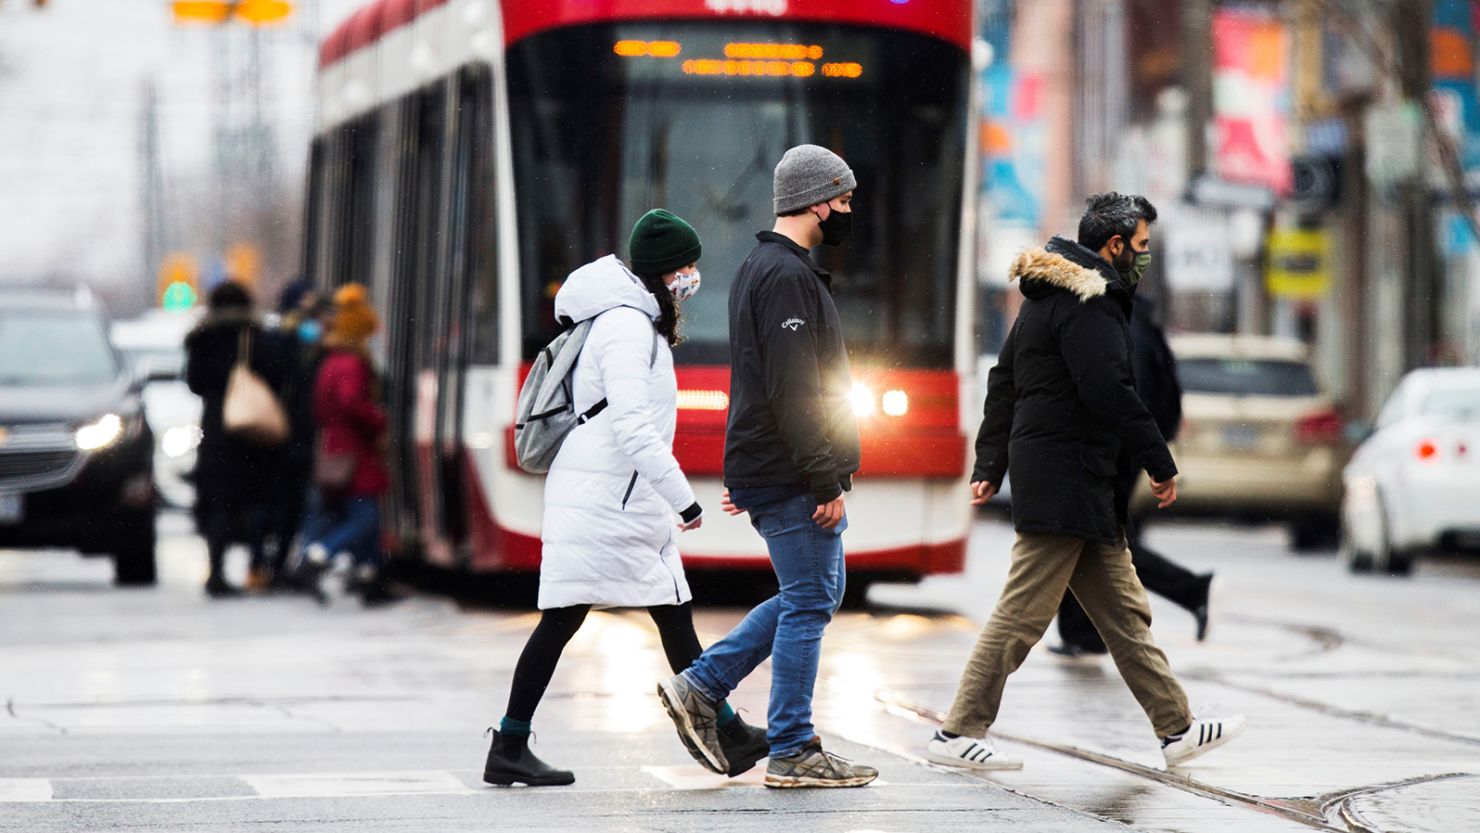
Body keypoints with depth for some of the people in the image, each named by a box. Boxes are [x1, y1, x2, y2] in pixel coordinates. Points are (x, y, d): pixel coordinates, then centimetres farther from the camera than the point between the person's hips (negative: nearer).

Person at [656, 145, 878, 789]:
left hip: (764, 470, 10)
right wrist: (826, 482, -21)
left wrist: (743, 474, 25)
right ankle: (793, 753, 1)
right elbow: (794, 392, -22)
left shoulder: (761, 269, 18)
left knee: (816, 593, 17)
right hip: (792, 477, -10)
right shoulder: (788, 277, -16)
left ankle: (701, 687, 14)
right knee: (809, 602, -4)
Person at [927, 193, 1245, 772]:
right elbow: (1111, 393, -22)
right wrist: (1160, 464, -15)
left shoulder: (1049, 299, 19)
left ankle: (1176, 728, 15)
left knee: (1124, 611, 12)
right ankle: (958, 732, -4)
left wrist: (990, 464, 21)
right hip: (1067, 485, -11)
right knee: (1023, 614, -7)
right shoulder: (1088, 303, -14)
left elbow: (1003, 385, 22)